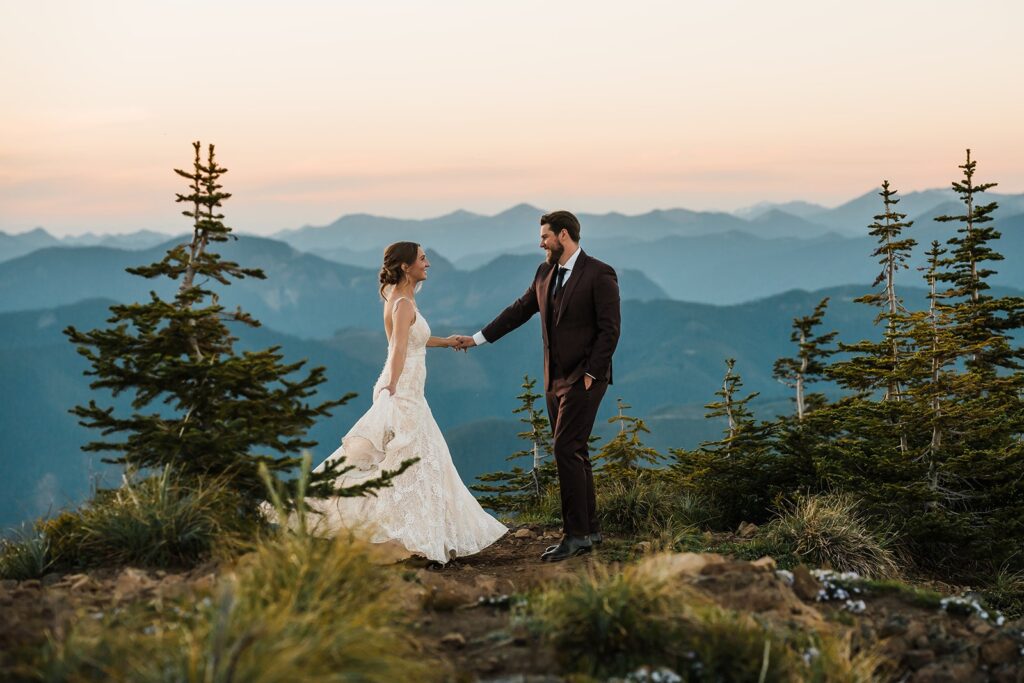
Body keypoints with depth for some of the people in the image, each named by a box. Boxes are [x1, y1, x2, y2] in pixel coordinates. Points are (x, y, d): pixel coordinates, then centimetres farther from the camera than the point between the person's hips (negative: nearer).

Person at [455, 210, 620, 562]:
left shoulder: (599, 274, -11)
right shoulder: (545, 272, 11)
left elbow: (609, 329, -13)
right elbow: (519, 310, 18)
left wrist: (590, 373, -16)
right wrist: (478, 338, 16)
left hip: (584, 378, -8)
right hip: (555, 378, 8)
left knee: (566, 450, -14)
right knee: (574, 453, 11)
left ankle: (576, 534, -10)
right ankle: (589, 529, 19)